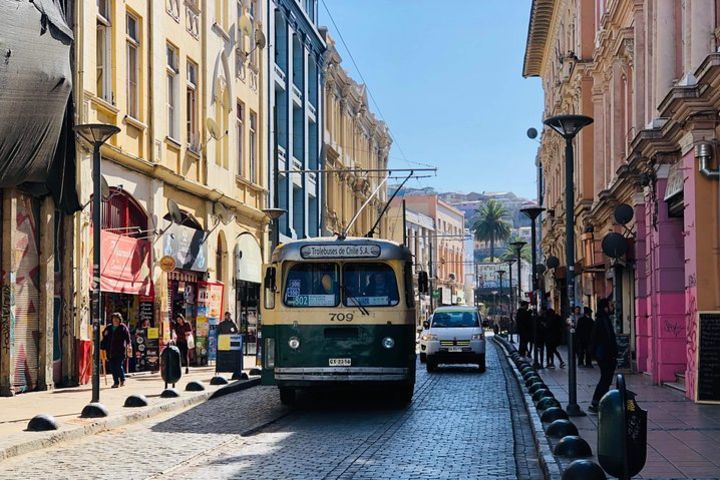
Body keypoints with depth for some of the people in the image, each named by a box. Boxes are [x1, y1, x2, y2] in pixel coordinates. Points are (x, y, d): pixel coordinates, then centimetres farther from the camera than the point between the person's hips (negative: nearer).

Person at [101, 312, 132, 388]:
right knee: (113, 367, 3)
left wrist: (129, 344, -19)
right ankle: (116, 382, 11)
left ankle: (122, 380, 14)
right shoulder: (108, 328, 14)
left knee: (119, 366, -8)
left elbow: (127, 337, -4)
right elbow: (105, 339, 18)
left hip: (120, 351, -4)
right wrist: (102, 347, 10)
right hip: (110, 351, 4)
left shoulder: (123, 328, 2)